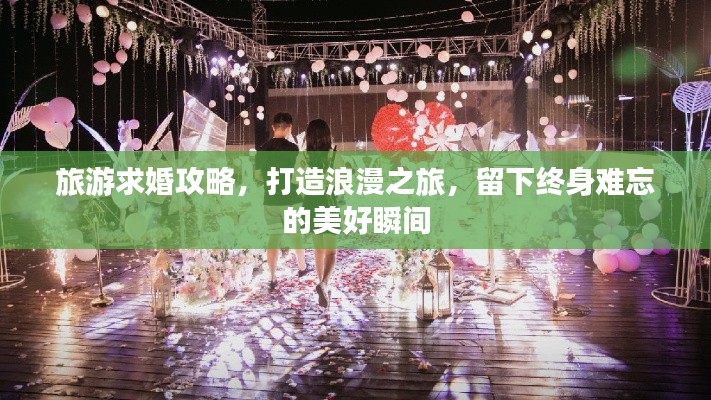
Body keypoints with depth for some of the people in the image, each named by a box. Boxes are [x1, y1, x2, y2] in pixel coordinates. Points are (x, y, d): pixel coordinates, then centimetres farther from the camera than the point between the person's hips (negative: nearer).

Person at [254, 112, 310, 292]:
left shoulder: (262, 149, 1)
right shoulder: (292, 148, -13)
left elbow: (257, 176, 5)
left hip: (270, 200, 3)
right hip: (291, 199, -3)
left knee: (274, 237, 6)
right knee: (297, 234, 16)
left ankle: (272, 278, 6)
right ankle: (302, 267, 34)